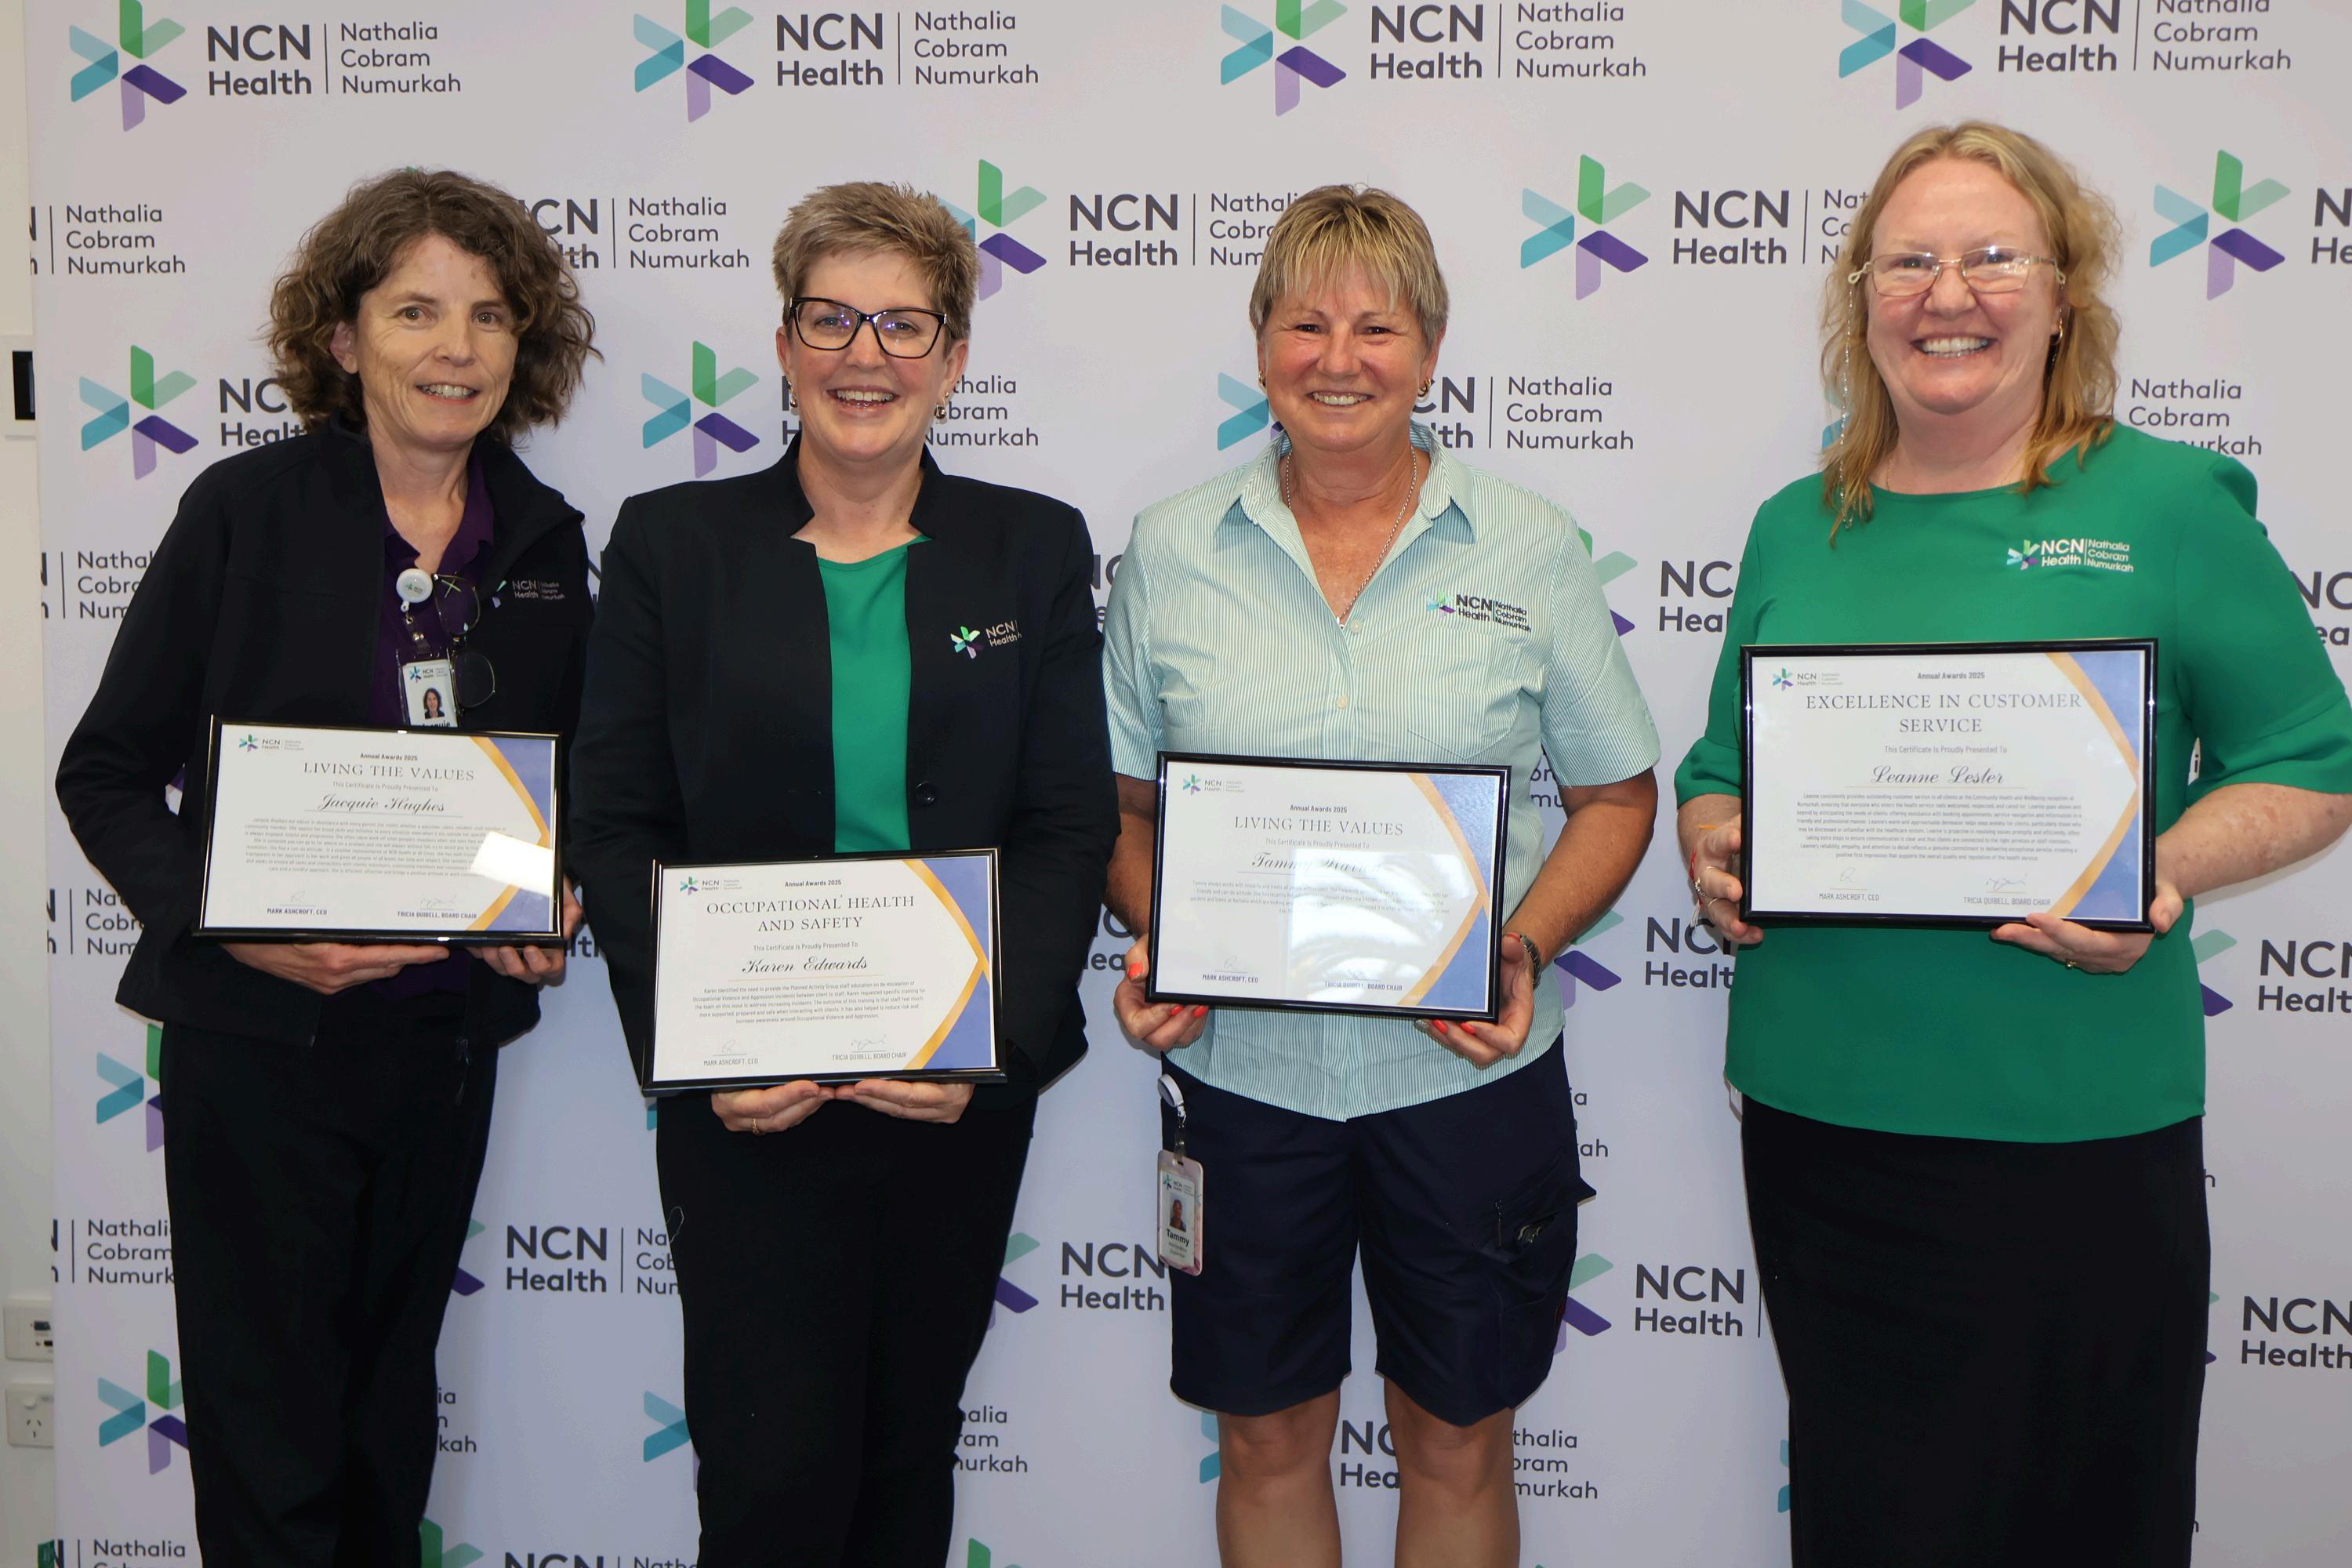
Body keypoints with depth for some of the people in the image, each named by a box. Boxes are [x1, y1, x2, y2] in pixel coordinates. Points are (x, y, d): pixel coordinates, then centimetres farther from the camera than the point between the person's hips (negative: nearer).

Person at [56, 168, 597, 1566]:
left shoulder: (546, 542, 3)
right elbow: (107, 774, -6)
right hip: (257, 1035, -3)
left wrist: (556, 910, -6)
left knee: (392, 1412, 19)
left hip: (448, 1039, 4)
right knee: (269, 1423, 7)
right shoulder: (246, 509, -7)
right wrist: (235, 920, -21)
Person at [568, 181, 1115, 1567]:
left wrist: (996, 1037, -13)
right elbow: (617, 826, -1)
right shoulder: (672, 542, 2)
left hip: (968, 1090, 2)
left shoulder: (1035, 548, 4)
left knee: (911, 1443, 15)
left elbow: (1073, 823, 0)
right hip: (744, 1099, -1)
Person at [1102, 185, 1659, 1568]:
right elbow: (1123, 798, 8)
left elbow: (1618, 794, 4)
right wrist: (1150, 941, -10)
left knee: (1460, 1446, 15)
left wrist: (1527, 946, -13)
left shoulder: (1530, 547, -1)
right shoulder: (1172, 551, 2)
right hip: (1242, 1068, 1)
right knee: (1269, 1439, 16)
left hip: (1469, 1068, 0)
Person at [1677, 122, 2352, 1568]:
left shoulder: (2171, 505, -1)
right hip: (1816, 1113, 4)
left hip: (2076, 1124, -3)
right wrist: (1715, 856, -6)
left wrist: (2165, 874, -17)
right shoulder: (1797, 528, 10)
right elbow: (1718, 772, 16)